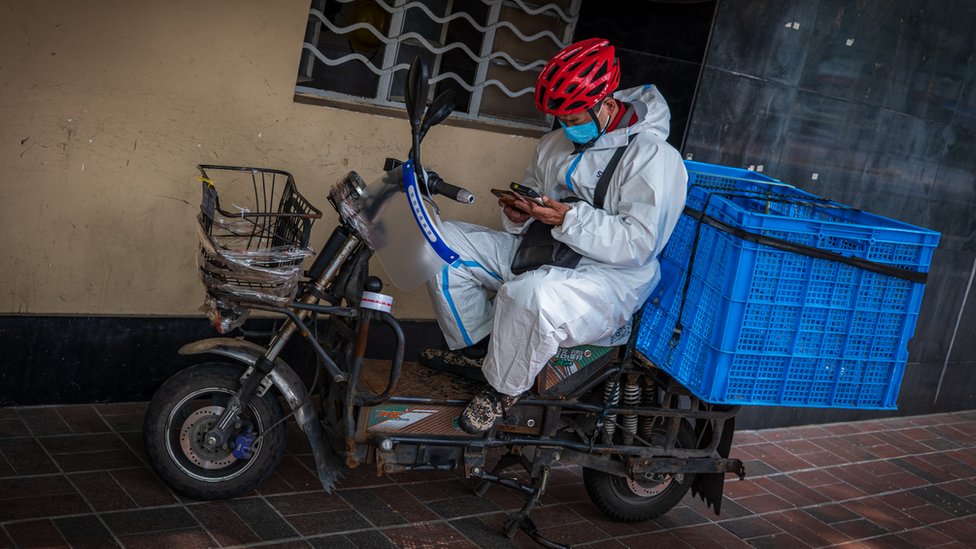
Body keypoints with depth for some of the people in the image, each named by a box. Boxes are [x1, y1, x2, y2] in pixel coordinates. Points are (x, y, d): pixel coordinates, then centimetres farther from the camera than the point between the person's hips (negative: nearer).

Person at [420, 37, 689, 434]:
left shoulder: (652, 156, -14)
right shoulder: (556, 144, 12)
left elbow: (639, 244, -20)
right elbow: (534, 190, 25)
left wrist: (568, 218, -28)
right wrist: (519, 213, 0)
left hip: (611, 275, -8)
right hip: (542, 254, 9)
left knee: (531, 294, -41)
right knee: (443, 242, -1)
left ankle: (504, 389, -13)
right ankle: (478, 345, 12)